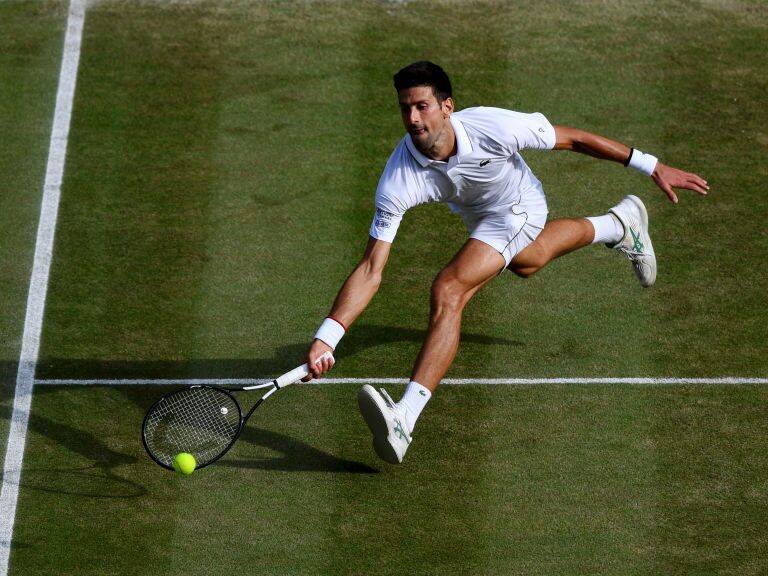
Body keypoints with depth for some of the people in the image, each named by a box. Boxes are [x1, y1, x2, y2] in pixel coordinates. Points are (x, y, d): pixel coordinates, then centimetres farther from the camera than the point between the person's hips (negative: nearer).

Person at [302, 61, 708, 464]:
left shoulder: (496, 127, -43)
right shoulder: (398, 181, -38)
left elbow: (574, 139, -26)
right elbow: (370, 270, -37)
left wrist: (651, 166, -20)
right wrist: (325, 337, -48)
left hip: (518, 208, -5)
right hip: (478, 218, 5)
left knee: (447, 292, -28)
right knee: (527, 261, 38)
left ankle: (403, 420, -19)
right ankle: (618, 225, 70)